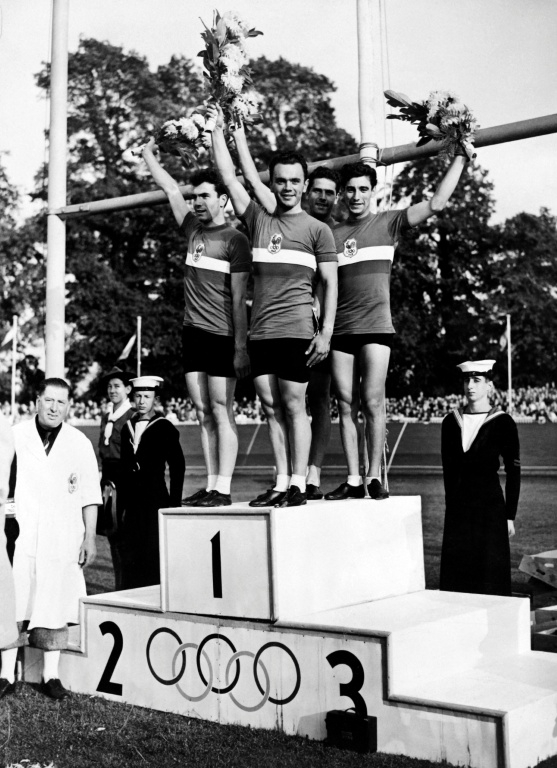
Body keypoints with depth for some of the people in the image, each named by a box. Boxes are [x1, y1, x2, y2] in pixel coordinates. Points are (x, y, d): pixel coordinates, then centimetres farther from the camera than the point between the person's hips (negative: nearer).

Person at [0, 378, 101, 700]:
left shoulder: (80, 443, 4)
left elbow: (90, 496, 6)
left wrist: (90, 538, 2)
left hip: (61, 540, 1)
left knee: (55, 610, 4)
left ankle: (51, 675, 15)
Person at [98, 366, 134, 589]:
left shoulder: (133, 417, -9)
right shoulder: (106, 418, 14)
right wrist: (104, 482, 14)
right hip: (108, 482, 7)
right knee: (112, 533, 10)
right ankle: (119, 585, 19)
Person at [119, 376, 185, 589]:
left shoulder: (165, 428, -3)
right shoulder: (127, 428, 12)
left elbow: (178, 468, -3)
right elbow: (124, 469, 15)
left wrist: (174, 505, -7)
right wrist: (122, 503, 12)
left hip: (156, 502, -5)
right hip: (132, 503, 5)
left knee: (154, 556, -4)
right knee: (130, 558, 5)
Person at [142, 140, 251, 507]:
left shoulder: (235, 240, -5)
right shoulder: (193, 230, 13)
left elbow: (239, 298, -10)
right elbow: (172, 190, 28)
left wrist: (241, 347, -14)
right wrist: (148, 154, 41)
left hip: (222, 336, -7)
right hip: (193, 333, 7)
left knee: (222, 411, -5)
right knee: (204, 413, 7)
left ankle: (223, 490, -3)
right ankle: (211, 486, 11)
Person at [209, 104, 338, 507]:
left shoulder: (317, 230, 5)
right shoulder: (258, 220, 14)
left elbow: (331, 284, 2)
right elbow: (230, 176, 18)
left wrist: (326, 333, -6)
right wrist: (218, 129, 19)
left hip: (295, 330, -4)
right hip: (260, 331, 4)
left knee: (294, 405, -3)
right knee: (271, 407, 6)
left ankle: (299, 484, 2)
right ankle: (281, 483, 11)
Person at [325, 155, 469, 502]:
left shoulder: (388, 223, 7)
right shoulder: (331, 234, 13)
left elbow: (436, 203, 1)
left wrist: (461, 158, 3)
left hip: (376, 327, -3)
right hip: (341, 329, 3)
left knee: (372, 402, -8)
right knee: (346, 405, 2)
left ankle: (375, 477, 2)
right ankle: (353, 480, 8)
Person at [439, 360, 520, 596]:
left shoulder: (503, 423, -4)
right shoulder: (451, 422, 6)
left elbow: (514, 472, -3)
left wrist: (510, 515, -4)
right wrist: (450, 504, 13)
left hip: (490, 505, -3)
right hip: (458, 506, 4)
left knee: (489, 569, 0)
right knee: (456, 570, 4)